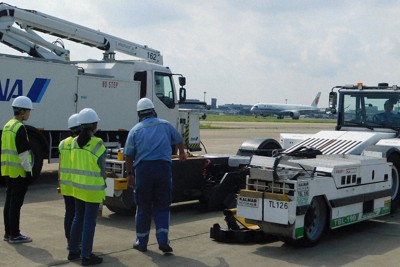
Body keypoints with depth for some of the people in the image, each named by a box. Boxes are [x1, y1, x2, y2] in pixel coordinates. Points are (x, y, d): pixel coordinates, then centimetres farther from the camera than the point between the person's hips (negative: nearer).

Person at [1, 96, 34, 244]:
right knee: (16, 203, -3)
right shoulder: (20, 128, -16)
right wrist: (28, 171, -15)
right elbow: (23, 153, -19)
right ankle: (14, 235, 3)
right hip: (19, 171, -9)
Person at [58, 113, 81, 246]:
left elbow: (60, 166, 8)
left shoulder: (63, 144, 6)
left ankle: (70, 241, 17)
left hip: (66, 186, 5)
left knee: (69, 214, 12)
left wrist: (60, 183, 16)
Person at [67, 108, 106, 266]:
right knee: (89, 222, 1)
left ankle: (73, 251, 26)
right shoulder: (97, 144, -16)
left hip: (77, 186, 7)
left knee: (78, 218, 18)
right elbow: (102, 170, -10)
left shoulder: (75, 142, 2)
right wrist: (103, 185, 6)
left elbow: (74, 164, 6)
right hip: (93, 188, -7)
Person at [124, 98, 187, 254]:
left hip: (143, 168, -1)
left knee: (143, 207, 10)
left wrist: (129, 174, 14)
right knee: (162, 207, 8)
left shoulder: (135, 130, 5)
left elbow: (128, 155, 3)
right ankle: (163, 241, -2)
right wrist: (182, 154, 45)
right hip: (164, 167, 1)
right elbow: (179, 140, 26)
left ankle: (141, 242, 17)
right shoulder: (165, 125, 10)